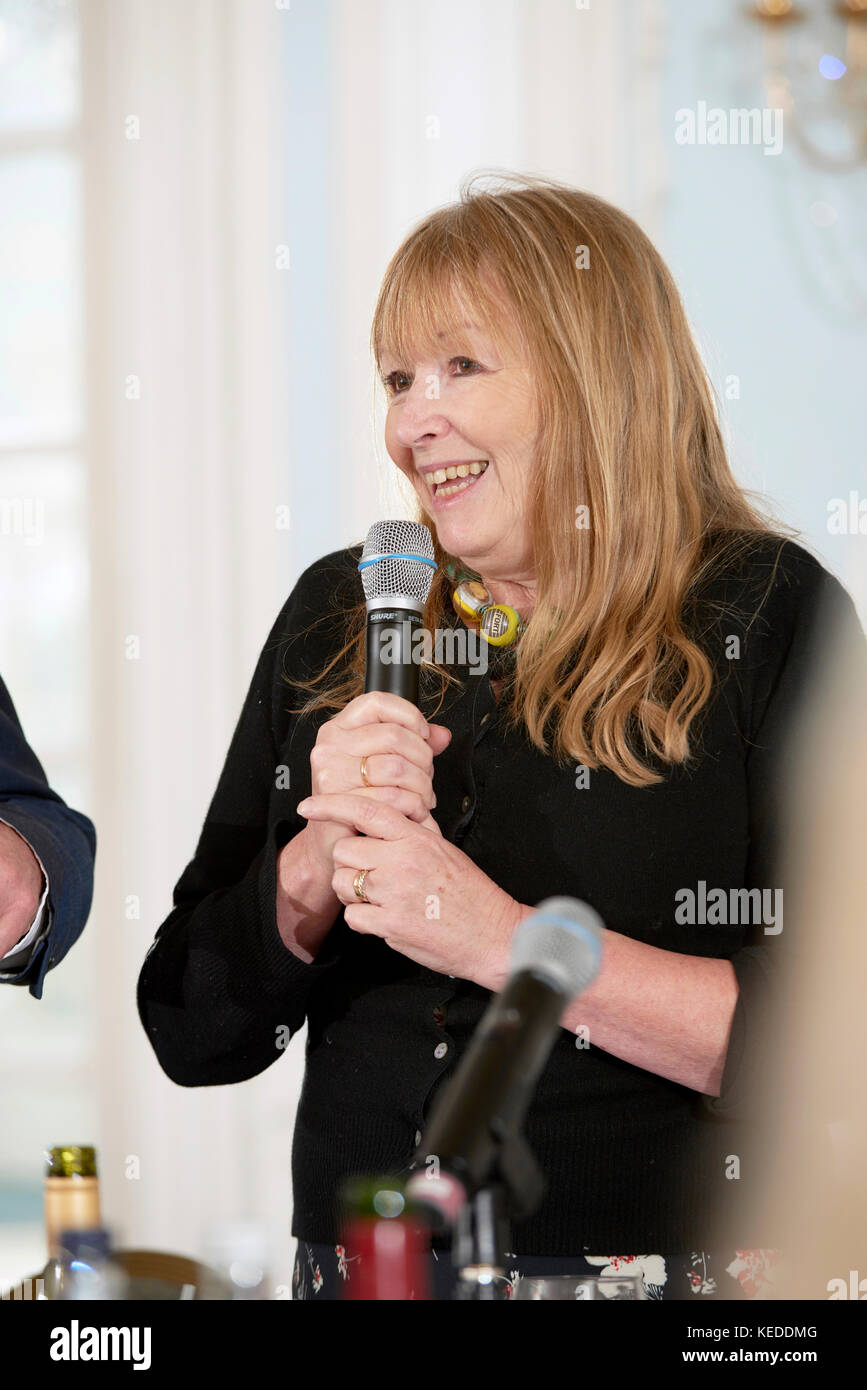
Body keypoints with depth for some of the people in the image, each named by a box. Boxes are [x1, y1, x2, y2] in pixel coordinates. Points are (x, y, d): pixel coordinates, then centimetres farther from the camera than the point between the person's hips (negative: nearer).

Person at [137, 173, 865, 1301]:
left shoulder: (768, 617, -7)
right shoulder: (337, 620, 5)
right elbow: (191, 1035, 5)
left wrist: (505, 939, -20)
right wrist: (319, 864, -13)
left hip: (665, 1266, -3)